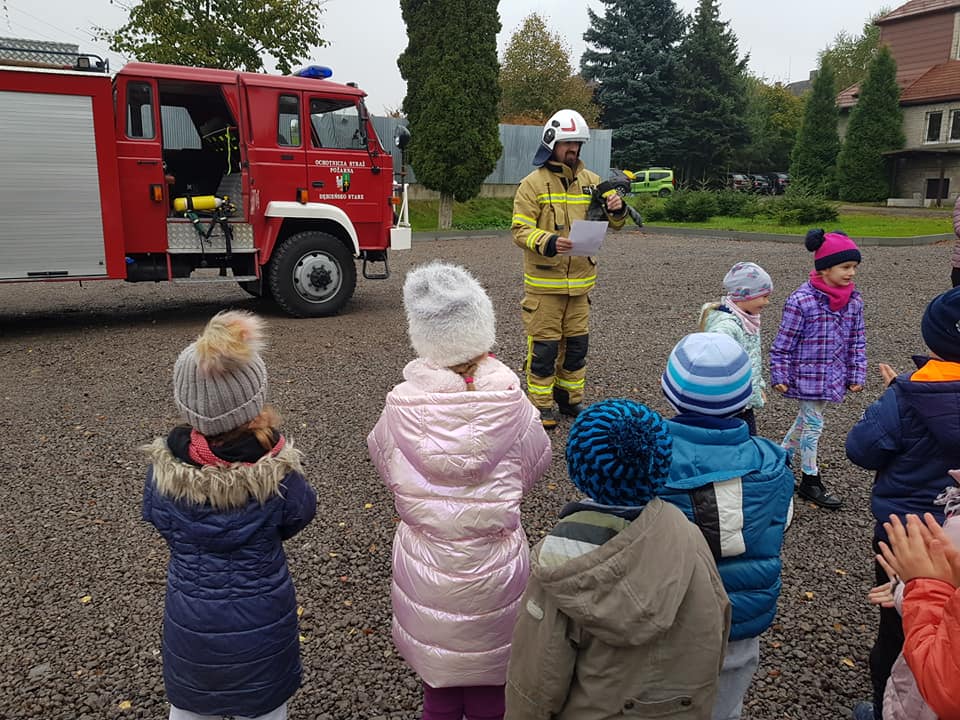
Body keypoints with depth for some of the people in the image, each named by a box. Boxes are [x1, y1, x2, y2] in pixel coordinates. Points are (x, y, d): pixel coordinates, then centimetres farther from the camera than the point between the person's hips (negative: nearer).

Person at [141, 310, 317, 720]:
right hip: (262, 624, -1)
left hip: (189, 624, 2)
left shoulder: (163, 471, -22)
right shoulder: (277, 474, -28)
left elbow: (162, 523, -3)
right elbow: (298, 517, -7)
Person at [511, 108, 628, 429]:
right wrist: (548, 243, -30)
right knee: (544, 345, 0)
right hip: (543, 282, -5)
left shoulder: (590, 181, 9)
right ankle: (541, 404, 12)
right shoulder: (533, 183, -6)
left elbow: (613, 222, 11)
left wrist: (616, 209, -13)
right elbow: (520, 229, -12)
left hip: (580, 280, 5)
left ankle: (570, 398, 29)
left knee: (576, 342, 14)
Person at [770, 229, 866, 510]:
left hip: (833, 376, 6)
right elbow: (784, 342, -14)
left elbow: (857, 341, 8)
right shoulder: (801, 300, -19)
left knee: (806, 420, 18)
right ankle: (810, 481, 17)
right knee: (812, 424, 3)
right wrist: (779, 376, -12)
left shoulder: (853, 300, 0)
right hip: (806, 375, -6)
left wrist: (857, 375, 6)